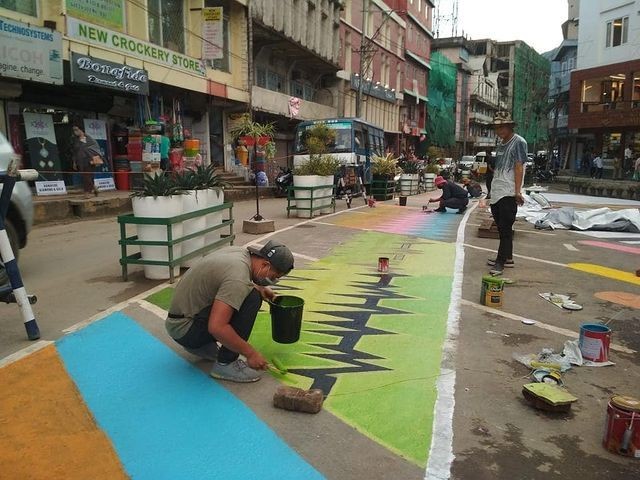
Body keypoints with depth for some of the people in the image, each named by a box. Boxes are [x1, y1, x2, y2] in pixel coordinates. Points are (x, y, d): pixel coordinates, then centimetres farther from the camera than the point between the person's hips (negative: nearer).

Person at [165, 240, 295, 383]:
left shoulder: (240, 252, 3)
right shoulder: (239, 279, -26)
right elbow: (217, 327, -33)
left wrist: (259, 288, 15)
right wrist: (250, 353, -23)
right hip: (184, 328, -10)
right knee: (251, 299, -21)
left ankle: (201, 345, 17)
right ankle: (225, 364, -12)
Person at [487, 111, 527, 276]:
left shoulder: (518, 142, -7)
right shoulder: (501, 144, 17)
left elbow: (519, 168, -13)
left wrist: (517, 191, -18)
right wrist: (493, 188, 17)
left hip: (508, 193, -8)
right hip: (496, 192, 9)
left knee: (505, 228, -5)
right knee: (502, 228, 14)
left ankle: (501, 261, -3)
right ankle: (507, 257, 24)